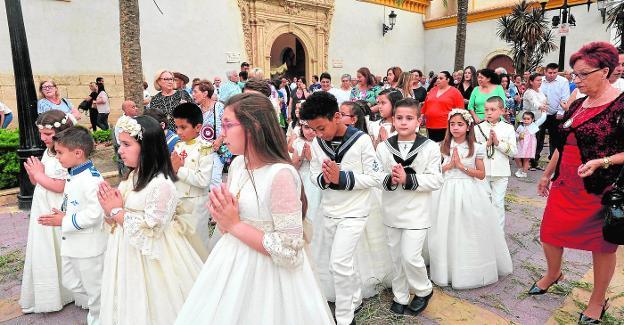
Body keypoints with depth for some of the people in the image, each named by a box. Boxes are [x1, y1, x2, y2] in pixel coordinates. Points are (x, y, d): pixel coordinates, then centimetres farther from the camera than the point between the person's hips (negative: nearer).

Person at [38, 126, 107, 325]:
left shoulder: (91, 179, -26)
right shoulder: (72, 176, 6)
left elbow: (94, 214, -31)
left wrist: (64, 221, -20)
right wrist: (59, 215, -1)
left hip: (89, 247, -10)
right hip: (71, 244, 10)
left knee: (94, 288, 9)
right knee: (70, 282, 25)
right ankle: (94, 308, 44)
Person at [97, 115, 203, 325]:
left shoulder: (162, 185, -23)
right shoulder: (131, 177, 4)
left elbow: (149, 231, -23)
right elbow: (116, 224, 13)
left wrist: (117, 211, -15)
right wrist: (110, 211, -9)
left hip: (148, 258, -8)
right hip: (126, 254, 8)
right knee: (128, 306, 22)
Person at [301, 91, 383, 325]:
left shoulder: (361, 140, -15)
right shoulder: (317, 144, -2)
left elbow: (375, 178, -13)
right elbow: (313, 175, 5)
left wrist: (342, 178, -24)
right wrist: (324, 178, -19)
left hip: (354, 212, -5)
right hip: (329, 211, 5)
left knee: (339, 264, -9)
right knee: (342, 262, 17)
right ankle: (356, 299, 42)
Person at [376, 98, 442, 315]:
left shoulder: (430, 147, -8)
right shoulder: (383, 147, -2)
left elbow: (436, 180, -10)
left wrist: (408, 179, -22)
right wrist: (390, 179, -22)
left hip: (416, 212, -3)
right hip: (392, 211, 3)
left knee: (411, 257, -4)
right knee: (396, 257, 14)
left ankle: (424, 291, 26)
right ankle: (400, 296, 34)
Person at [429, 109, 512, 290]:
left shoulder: (476, 148, -2)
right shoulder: (443, 147, 3)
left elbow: (481, 174, -4)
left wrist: (461, 166, -14)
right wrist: (449, 164, -12)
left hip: (470, 192, -2)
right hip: (449, 192, 2)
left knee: (470, 233, 5)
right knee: (449, 232, 6)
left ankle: (473, 271, 23)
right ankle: (450, 269, 20)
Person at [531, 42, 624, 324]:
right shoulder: (577, 105, 8)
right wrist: (547, 174, 19)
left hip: (600, 189, -6)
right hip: (564, 185, 6)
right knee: (549, 233, 14)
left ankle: (598, 300, 32)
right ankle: (552, 274, 42)